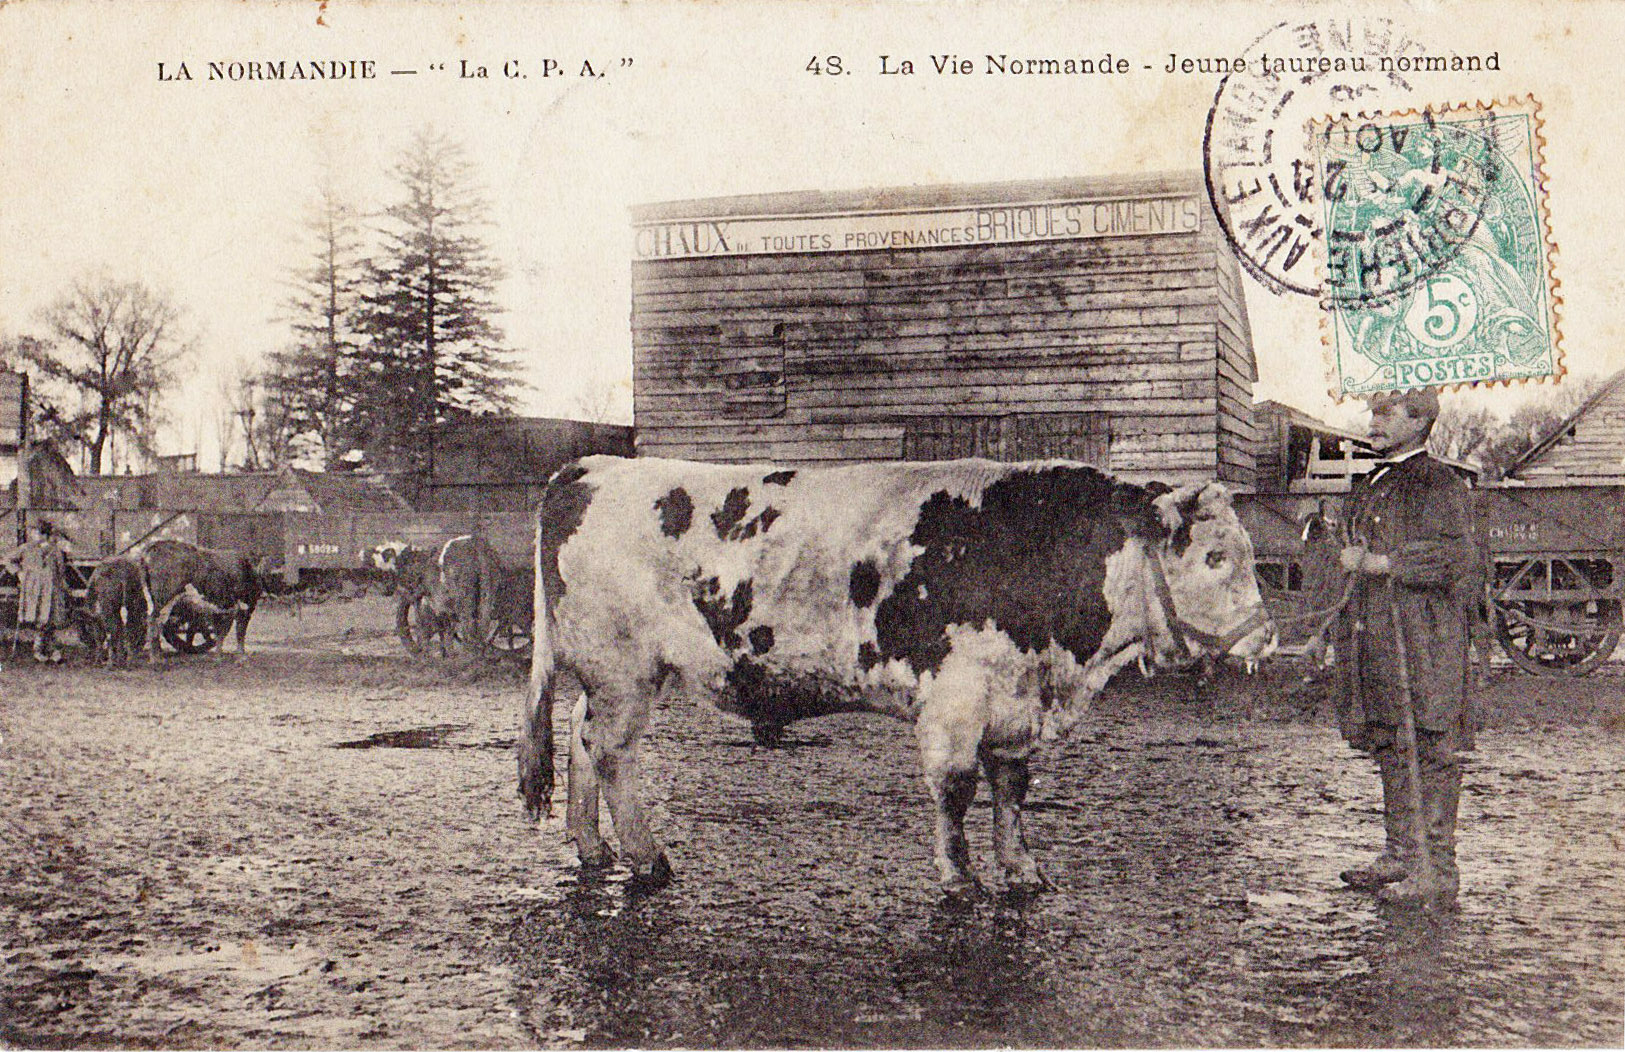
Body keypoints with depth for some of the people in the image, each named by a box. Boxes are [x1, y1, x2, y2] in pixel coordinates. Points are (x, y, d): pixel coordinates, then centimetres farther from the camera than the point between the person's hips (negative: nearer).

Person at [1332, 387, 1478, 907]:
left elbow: (1454, 557, -18)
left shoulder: (1439, 484, -7)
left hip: (1423, 634, -9)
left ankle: (1437, 870, -3)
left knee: (1429, 752, -7)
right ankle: (1399, 855, 20)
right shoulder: (1370, 485, 19)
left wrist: (1374, 563, -16)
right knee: (1389, 747, 12)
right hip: (1374, 634, 9)